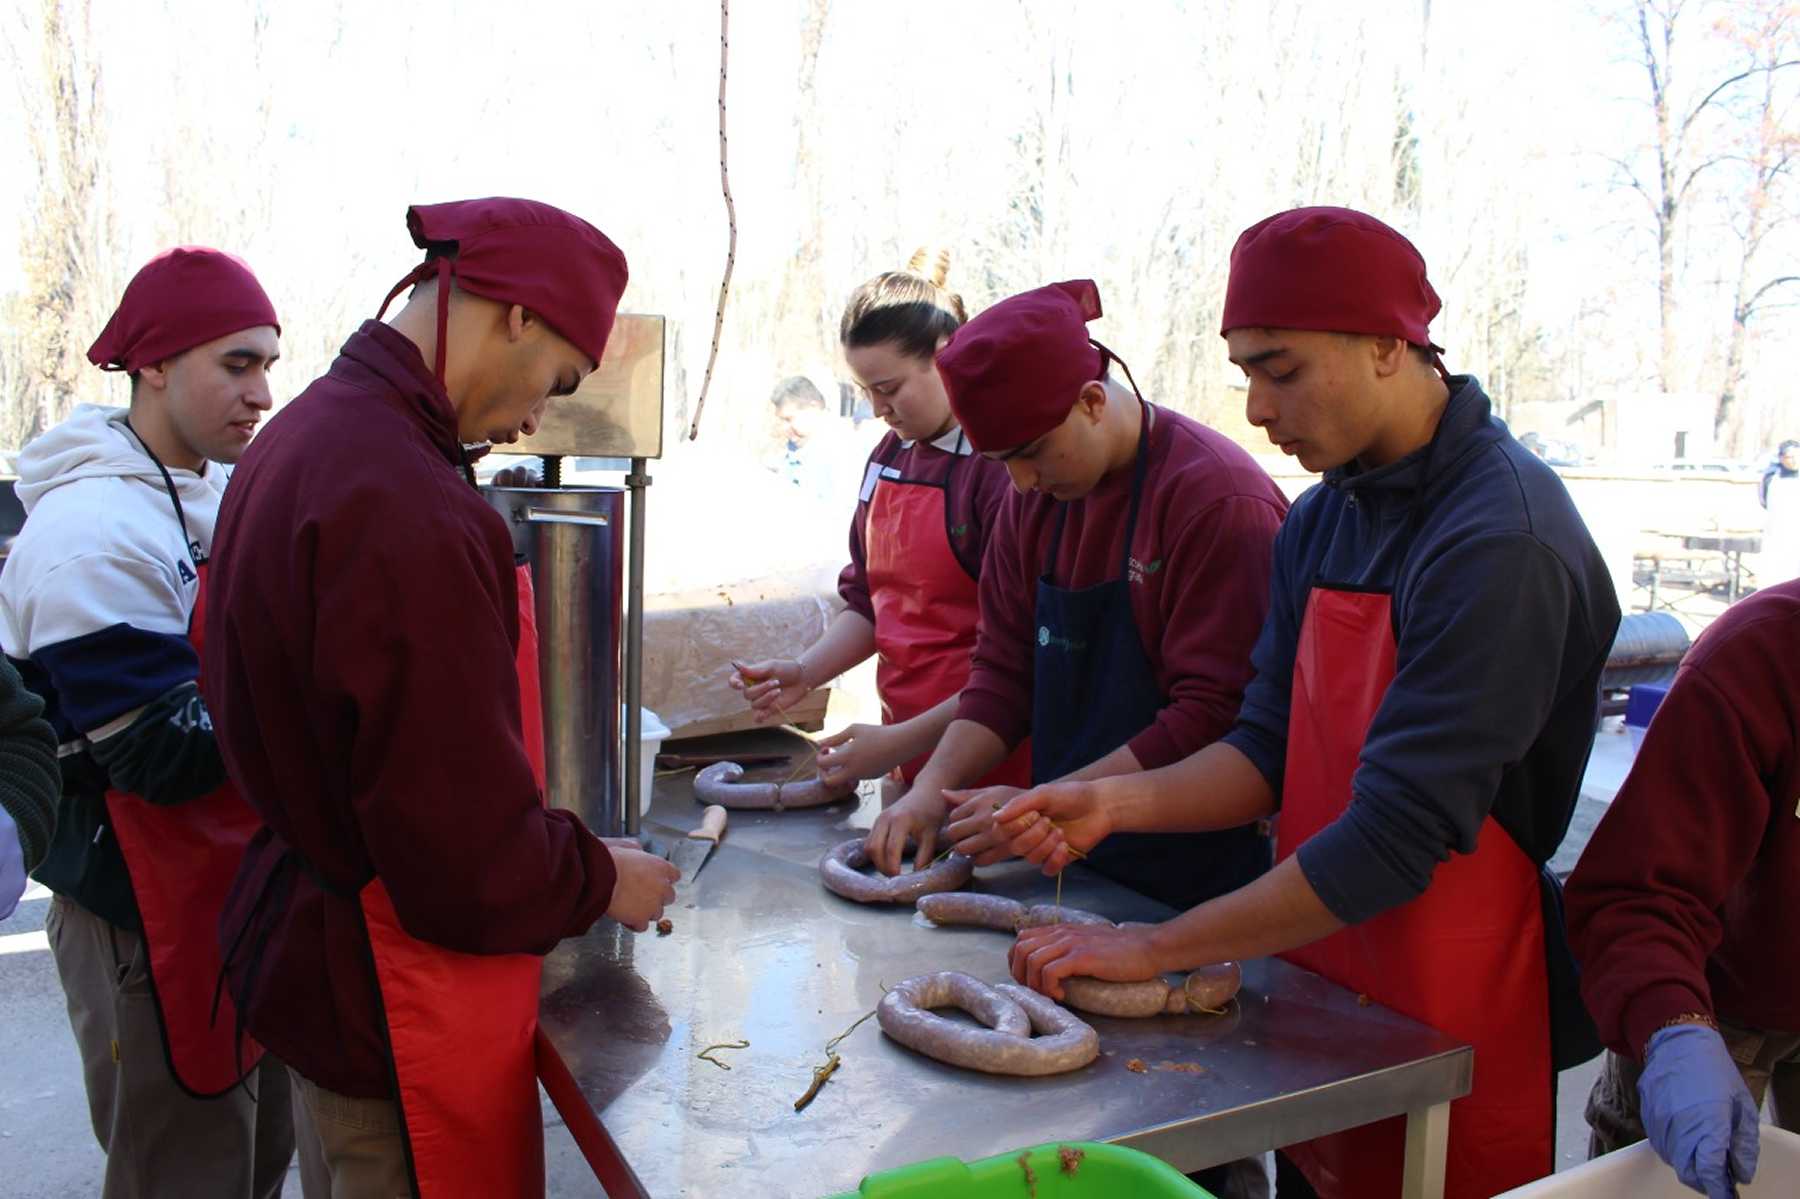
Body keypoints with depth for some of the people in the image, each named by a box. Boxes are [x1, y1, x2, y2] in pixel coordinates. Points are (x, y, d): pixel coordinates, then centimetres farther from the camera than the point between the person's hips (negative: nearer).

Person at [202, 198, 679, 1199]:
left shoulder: (301, 441, 4)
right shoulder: (408, 513, -29)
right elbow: (471, 861, -27)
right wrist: (601, 882, -8)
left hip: (304, 925, 10)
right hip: (391, 999, -9)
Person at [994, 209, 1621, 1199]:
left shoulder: (1500, 539, -22)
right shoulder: (1318, 522, 4)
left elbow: (1397, 838, -26)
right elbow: (1270, 750, 5)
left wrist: (1155, 949, -21)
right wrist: (1119, 802, -13)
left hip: (1452, 1032, -7)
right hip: (1313, 1000, 7)